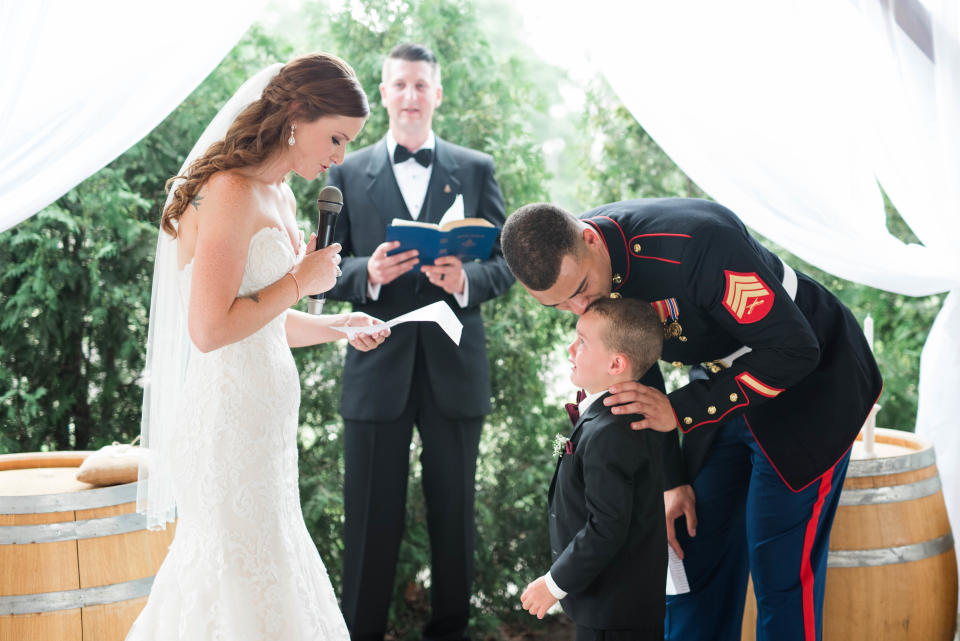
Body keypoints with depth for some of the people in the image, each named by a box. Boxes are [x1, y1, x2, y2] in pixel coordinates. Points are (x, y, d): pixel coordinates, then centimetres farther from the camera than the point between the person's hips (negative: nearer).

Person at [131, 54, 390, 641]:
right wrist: (301, 281, -14)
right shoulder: (232, 192, -18)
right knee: (242, 585, 0)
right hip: (229, 426, -10)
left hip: (260, 421, 10)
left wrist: (334, 326, 7)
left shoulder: (278, 196, 13)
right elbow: (210, 329, -25)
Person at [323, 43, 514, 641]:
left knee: (454, 513, 10)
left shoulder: (477, 169, 8)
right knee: (371, 517, 3)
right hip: (377, 367, -1)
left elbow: (507, 261, 6)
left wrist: (466, 278, -15)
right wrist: (368, 273, -16)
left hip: (455, 368, 1)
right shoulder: (348, 174, 7)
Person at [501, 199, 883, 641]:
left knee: (780, 567, -4)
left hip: (807, 378, -7)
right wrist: (672, 479, 2)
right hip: (724, 378, 7)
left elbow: (793, 349, -31)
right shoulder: (567, 265, -13)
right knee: (696, 545, 10)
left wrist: (681, 410, -31)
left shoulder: (695, 242, -37)